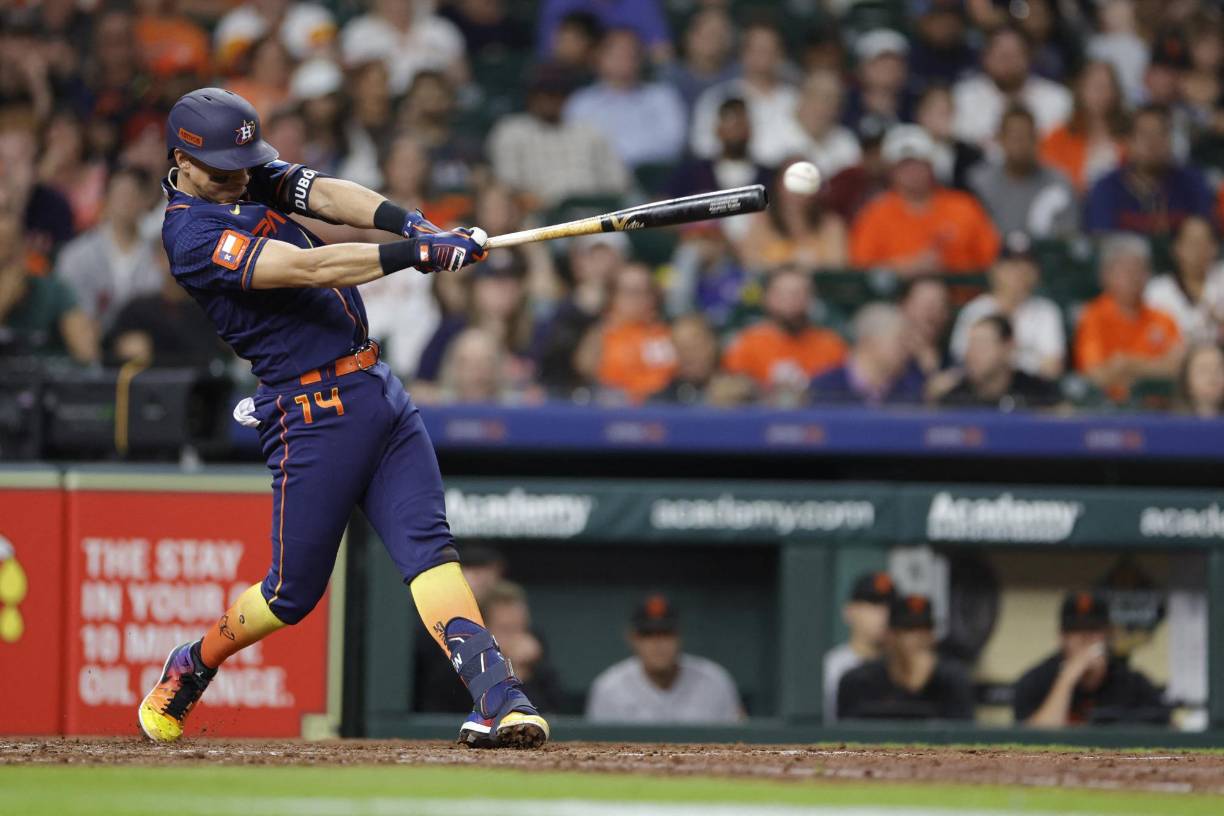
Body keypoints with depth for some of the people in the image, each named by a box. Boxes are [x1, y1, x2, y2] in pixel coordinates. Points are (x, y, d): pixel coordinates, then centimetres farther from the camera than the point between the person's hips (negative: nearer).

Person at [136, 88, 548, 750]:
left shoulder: (254, 177, 12)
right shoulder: (193, 235, -15)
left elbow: (326, 195, -5)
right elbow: (308, 268, -25)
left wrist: (406, 221, -24)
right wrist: (415, 253, -32)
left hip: (379, 392, 7)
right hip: (314, 414, -7)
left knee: (427, 546, -9)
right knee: (294, 593, 3)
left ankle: (496, 696, -23)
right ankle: (189, 670, 30)